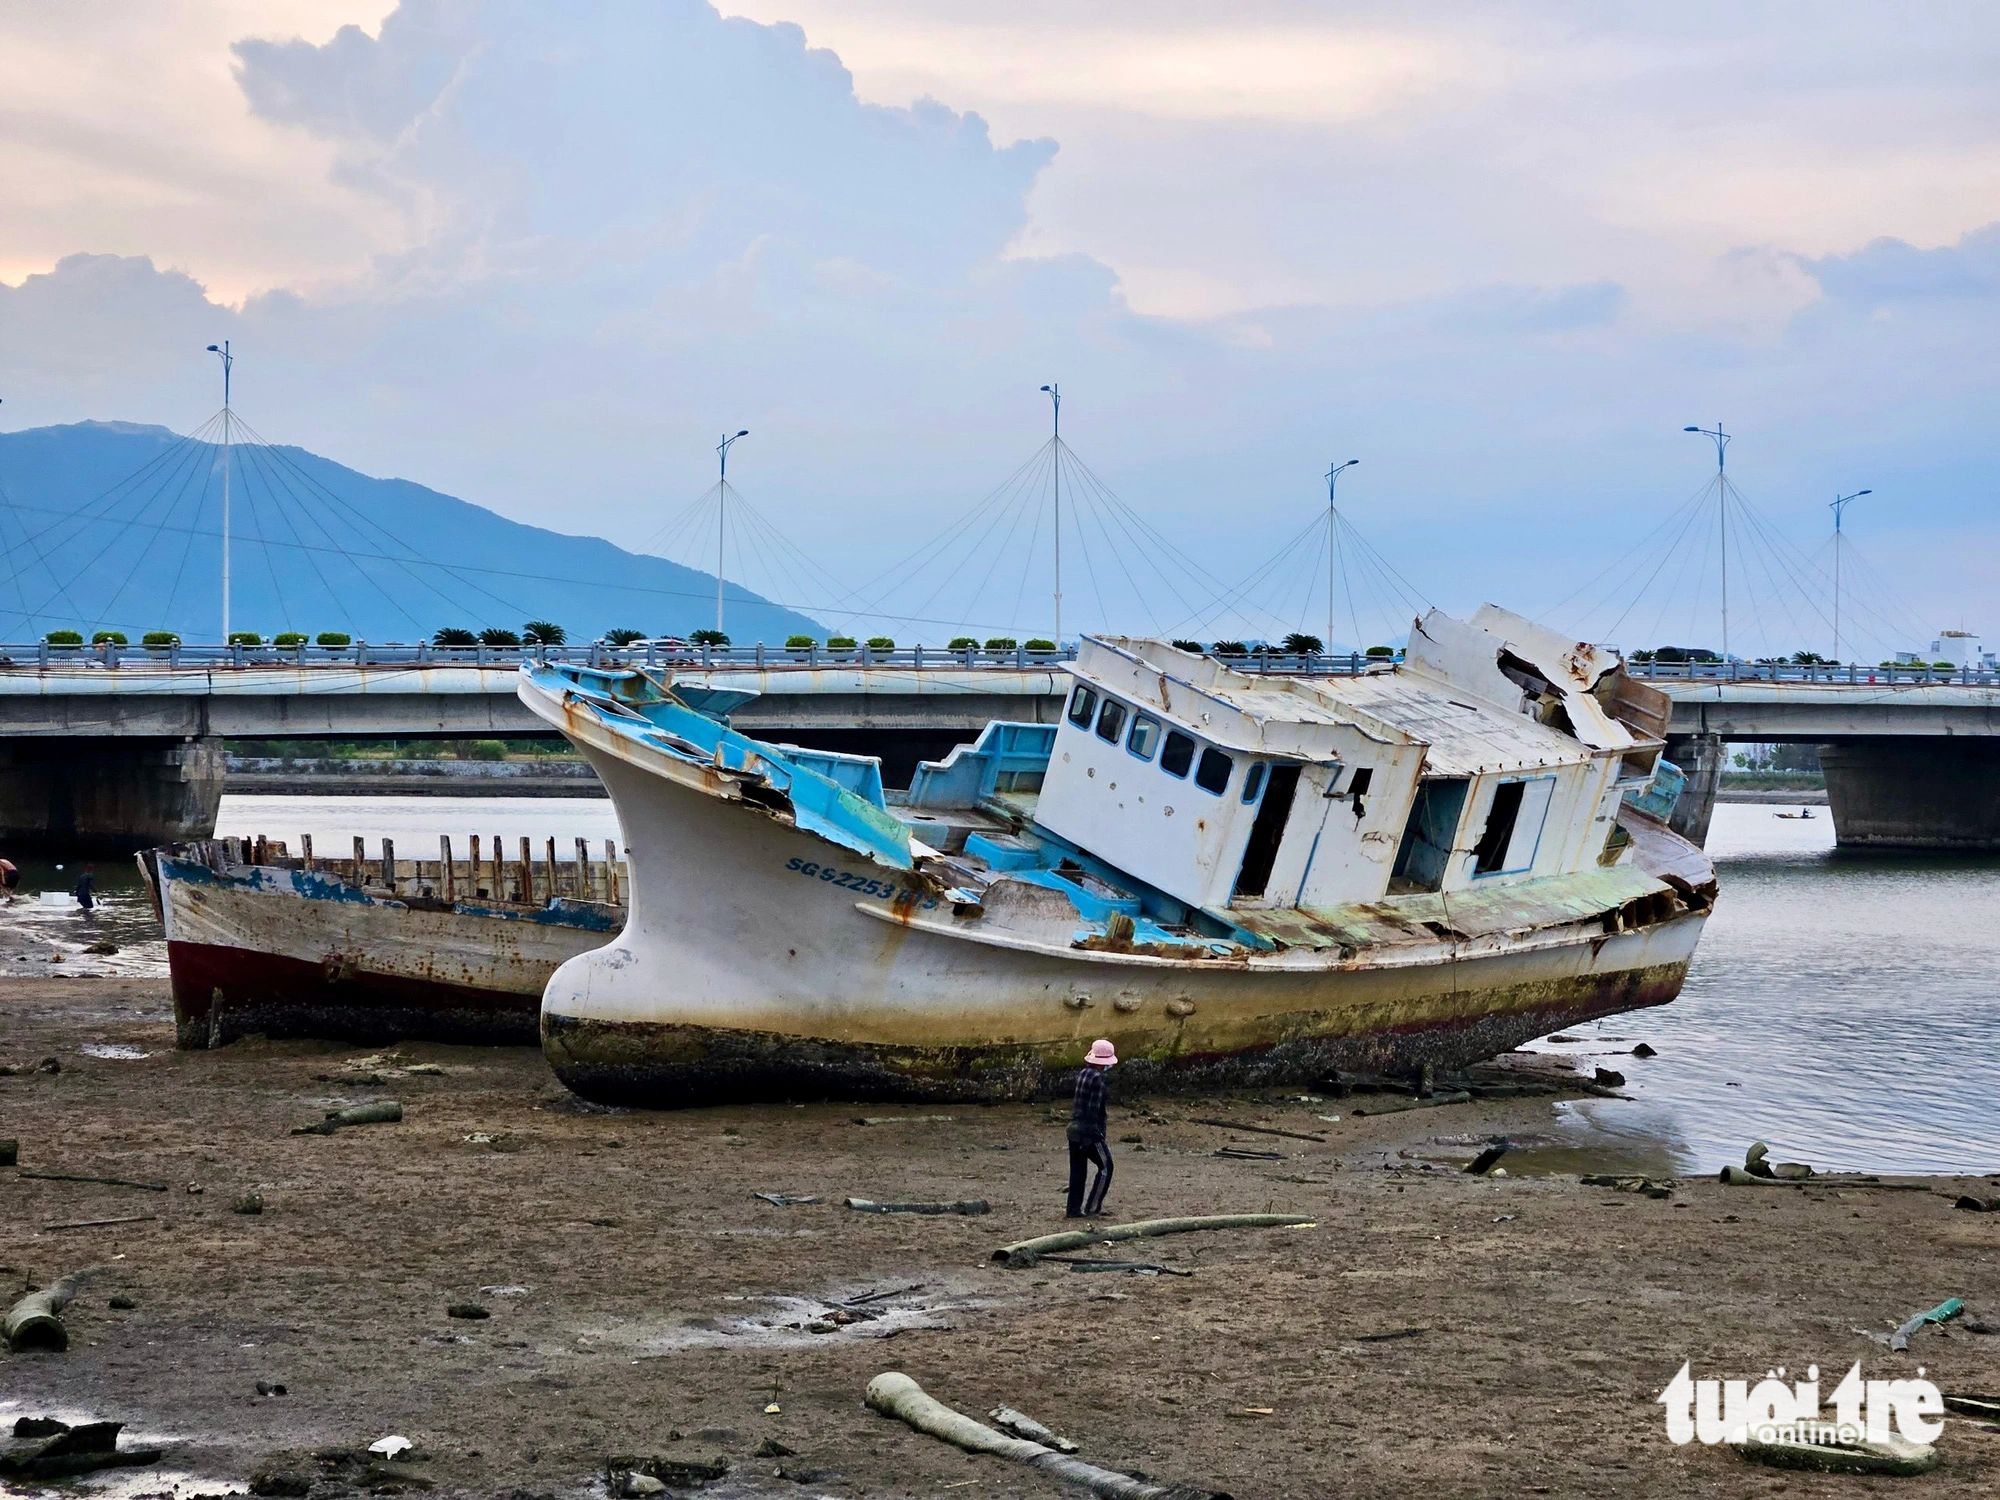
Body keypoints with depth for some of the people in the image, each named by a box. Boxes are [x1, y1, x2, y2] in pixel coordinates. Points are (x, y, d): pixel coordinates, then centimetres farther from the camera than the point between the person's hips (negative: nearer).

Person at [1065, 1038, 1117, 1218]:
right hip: (1089, 1132, -8)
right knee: (1105, 1167, 3)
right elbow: (1093, 1108, -20)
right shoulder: (1097, 1078, -15)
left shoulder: (1082, 1074, 9)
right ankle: (1092, 1207, 1)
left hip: (1074, 1129, 8)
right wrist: (1094, 1133, -20)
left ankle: (1074, 1209, 12)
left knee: (1077, 1170, 11)